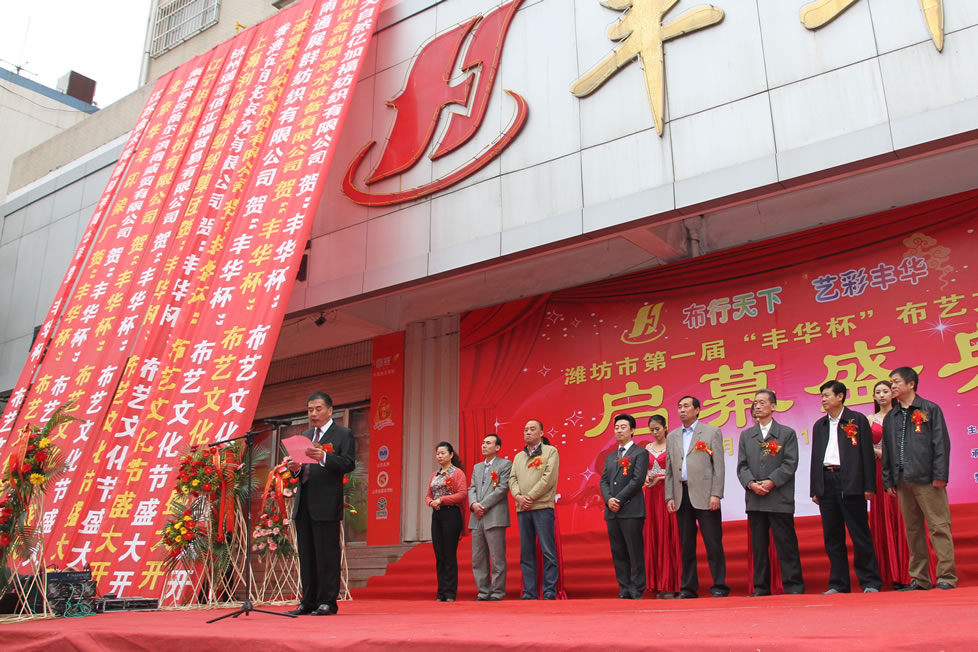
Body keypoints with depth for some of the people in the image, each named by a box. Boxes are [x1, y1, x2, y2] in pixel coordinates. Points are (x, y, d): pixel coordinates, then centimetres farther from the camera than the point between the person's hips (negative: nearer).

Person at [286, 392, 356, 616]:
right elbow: (301, 469, 21)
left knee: (326, 553, -5)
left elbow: (349, 463, -13)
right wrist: (296, 468, -2)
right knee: (306, 554, 10)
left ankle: (328, 602, 2)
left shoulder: (343, 434, 0)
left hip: (326, 503, -7)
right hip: (303, 503, 7)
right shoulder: (305, 436, 20)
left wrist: (324, 457, -27)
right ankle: (308, 602, 18)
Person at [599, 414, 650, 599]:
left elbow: (638, 480, -9)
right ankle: (624, 590, 11)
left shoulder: (640, 453, 1)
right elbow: (604, 481, 12)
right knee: (618, 553, 6)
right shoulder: (610, 457, 21)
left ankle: (637, 591, 1)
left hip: (631, 510, -6)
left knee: (635, 552, -4)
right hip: (612, 512, 6)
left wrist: (619, 500, -12)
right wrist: (609, 499, -7)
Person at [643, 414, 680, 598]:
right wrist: (646, 479, -6)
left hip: (667, 492, -5)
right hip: (651, 495, 5)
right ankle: (659, 585, 7)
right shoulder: (648, 448, 14)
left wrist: (659, 478, -16)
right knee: (654, 537, 3)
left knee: (668, 536, -5)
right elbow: (644, 471, 15)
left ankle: (671, 585, -1)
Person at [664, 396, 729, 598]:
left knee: (713, 543, -3)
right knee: (686, 544, 7)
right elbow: (669, 469, 15)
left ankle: (719, 585, 5)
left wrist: (716, 494, -11)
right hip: (682, 496, 4)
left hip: (704, 495, -4)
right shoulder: (672, 437, 16)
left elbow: (719, 465, -3)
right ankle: (688, 587, 13)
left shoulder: (712, 432, 3)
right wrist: (669, 497, 5)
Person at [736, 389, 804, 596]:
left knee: (786, 544, -2)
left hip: (779, 498, -3)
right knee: (758, 546, 6)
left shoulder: (787, 433, 6)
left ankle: (794, 586, 5)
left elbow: (790, 463, -3)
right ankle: (761, 588, 12)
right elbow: (742, 466, 9)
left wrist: (772, 482, -14)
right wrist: (751, 484, -9)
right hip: (754, 499, 3)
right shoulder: (746, 435, 15)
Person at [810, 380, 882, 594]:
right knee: (832, 537, 6)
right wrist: (814, 489, 9)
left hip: (851, 483, -5)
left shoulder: (858, 420, 2)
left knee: (860, 535, -1)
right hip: (826, 483, 5)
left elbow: (867, 453, -2)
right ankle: (838, 584, 11)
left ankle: (870, 582, 7)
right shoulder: (819, 425, 16)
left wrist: (869, 486, -8)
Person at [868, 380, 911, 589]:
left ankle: (907, 573, 2)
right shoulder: (870, 420, 12)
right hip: (879, 472, 2)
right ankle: (892, 574, 7)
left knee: (901, 519, -3)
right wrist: (879, 452, -12)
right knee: (883, 520, 2)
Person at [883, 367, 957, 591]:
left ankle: (947, 577, 1)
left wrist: (940, 476, -11)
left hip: (927, 480, -5)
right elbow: (886, 451, 17)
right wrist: (888, 481, 11)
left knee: (939, 526, -4)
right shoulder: (890, 417, 16)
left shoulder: (930, 409, 4)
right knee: (912, 529, 6)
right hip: (902, 481, 5)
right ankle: (919, 579, 11)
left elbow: (941, 443, -3)